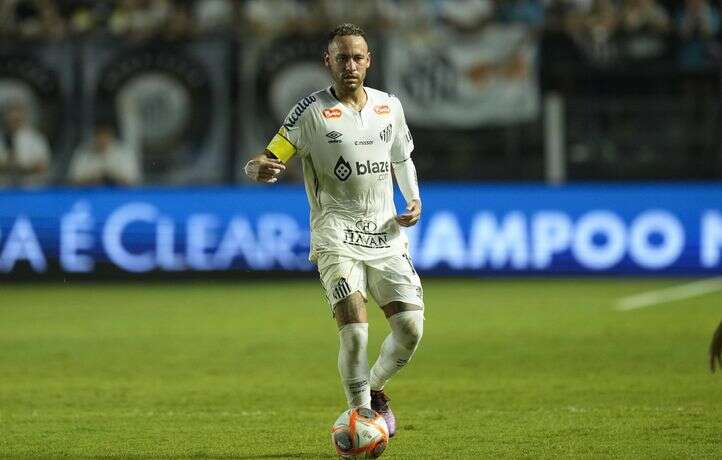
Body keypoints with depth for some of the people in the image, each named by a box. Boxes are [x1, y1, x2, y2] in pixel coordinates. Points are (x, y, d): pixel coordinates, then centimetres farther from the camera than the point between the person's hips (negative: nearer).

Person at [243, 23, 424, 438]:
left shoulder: (389, 106, 9)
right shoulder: (312, 111, -6)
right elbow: (268, 161, -8)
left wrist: (414, 199, 8)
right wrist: (261, 169, -33)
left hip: (386, 235, 5)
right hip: (337, 238, -5)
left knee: (411, 328, -4)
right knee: (355, 327, -21)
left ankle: (374, 389, 25)